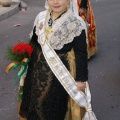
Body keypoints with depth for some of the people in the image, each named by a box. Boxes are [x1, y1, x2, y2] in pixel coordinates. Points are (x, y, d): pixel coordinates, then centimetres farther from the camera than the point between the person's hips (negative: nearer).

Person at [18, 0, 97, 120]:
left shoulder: (76, 23, -15)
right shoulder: (41, 17, -1)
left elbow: (81, 54, -14)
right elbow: (33, 42, 11)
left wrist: (81, 79, -13)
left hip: (61, 72, -5)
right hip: (38, 69, 5)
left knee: (56, 104, 11)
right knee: (36, 99, 20)